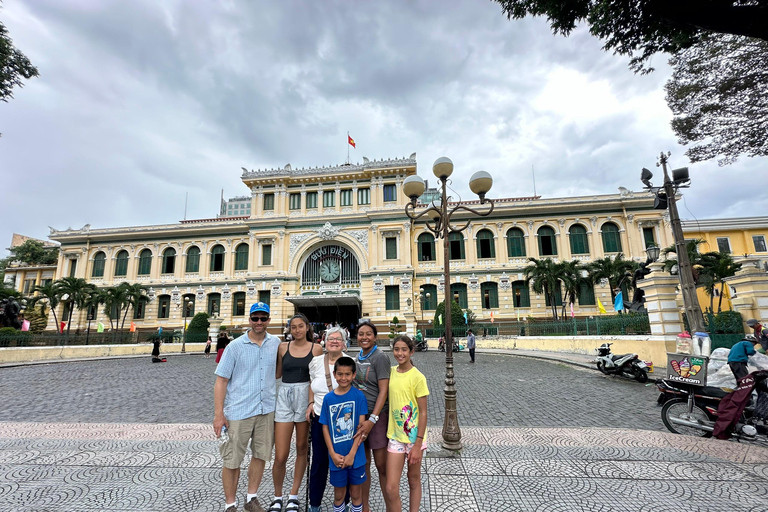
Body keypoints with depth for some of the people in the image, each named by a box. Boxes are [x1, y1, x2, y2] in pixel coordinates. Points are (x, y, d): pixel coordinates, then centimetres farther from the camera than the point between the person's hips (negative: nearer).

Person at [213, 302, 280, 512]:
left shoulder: (276, 343, 1)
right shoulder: (235, 346, -7)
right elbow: (221, 380, -7)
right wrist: (218, 414, -11)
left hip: (267, 410, 3)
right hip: (238, 411, -3)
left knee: (261, 455, 14)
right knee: (232, 460, 7)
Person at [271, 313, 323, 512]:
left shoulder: (316, 348, 1)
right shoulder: (283, 347, 5)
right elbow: (277, 373, 13)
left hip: (306, 397, -1)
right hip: (284, 397, 1)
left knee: (302, 449, 11)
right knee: (280, 456, 0)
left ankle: (293, 495, 30)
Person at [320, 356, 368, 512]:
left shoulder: (359, 396, -10)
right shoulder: (328, 398, -4)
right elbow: (325, 428, 0)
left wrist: (352, 454, -13)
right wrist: (333, 454, -6)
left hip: (355, 455, -1)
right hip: (336, 457, 2)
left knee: (356, 493, 14)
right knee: (338, 494, 16)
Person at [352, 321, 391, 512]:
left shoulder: (380, 357, -12)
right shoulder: (358, 357, 8)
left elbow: (383, 391, -16)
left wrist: (372, 420, -21)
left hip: (377, 415, -6)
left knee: (382, 466, 1)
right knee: (363, 463, 15)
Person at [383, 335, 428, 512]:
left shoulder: (417, 377, -14)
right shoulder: (391, 372, 0)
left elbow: (423, 413, -11)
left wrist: (418, 445, -12)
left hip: (414, 437, -3)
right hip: (395, 436, 3)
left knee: (414, 480, 16)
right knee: (390, 489, 0)